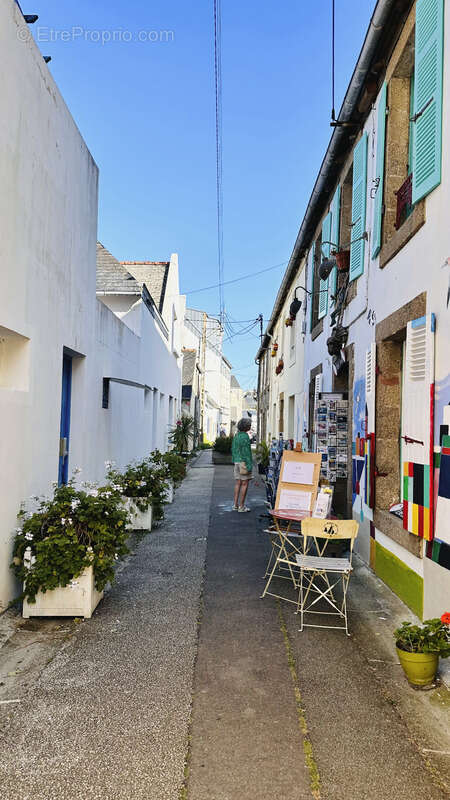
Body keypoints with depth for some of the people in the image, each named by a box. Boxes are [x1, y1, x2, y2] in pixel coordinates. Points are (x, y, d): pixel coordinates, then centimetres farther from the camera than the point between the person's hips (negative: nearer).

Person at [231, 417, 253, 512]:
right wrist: (249, 465, -18)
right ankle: (241, 507, -1)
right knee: (245, 484, -2)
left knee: (238, 483, 11)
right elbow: (246, 451, -19)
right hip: (244, 462, -8)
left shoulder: (236, 435, 11)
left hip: (237, 462, 8)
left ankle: (235, 505, 13)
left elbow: (233, 449, 16)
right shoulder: (245, 436, -15)